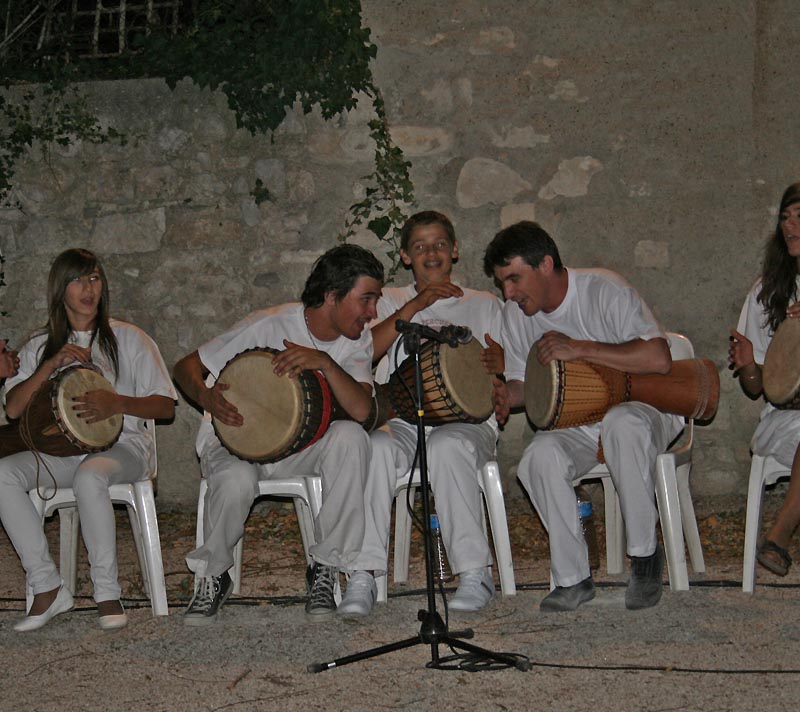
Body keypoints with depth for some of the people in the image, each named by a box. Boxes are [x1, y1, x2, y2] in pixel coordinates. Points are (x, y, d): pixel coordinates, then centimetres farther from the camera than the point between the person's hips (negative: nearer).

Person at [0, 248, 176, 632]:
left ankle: (108, 595, -29)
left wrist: (116, 403, -17)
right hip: (61, 451, 3)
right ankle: (47, 589, -22)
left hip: (122, 445, -3)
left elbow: (165, 406, 0)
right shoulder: (41, 345, 12)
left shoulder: (127, 339, 5)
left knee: (89, 476, -39)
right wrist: (53, 363, -11)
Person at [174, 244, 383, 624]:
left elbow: (362, 410, -21)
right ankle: (212, 575, -7)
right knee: (237, 482, -39)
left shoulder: (358, 341, -4)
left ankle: (326, 568, -18)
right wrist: (206, 396, -31)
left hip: (301, 444, 4)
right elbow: (186, 366, -9)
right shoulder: (268, 325, -17)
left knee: (350, 436, -29)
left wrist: (325, 362, -33)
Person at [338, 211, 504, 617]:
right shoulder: (392, 302, 23)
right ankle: (363, 576, -34)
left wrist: (498, 364, -7)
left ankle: (474, 573, -33)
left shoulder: (483, 305, 22)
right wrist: (417, 304, -5)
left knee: (447, 446, -37)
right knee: (377, 446, -34)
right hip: (401, 419, 1)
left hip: (466, 420, -1)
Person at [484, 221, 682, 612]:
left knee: (622, 423, -40)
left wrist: (580, 348, -30)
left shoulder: (603, 290, -16)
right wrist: (508, 395, -12)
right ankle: (572, 578, -17)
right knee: (540, 456, -30)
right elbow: (522, 382, 14)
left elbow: (659, 358, -26)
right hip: (573, 424, 4)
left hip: (642, 408, -4)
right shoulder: (515, 315, 2)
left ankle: (645, 555, -24)